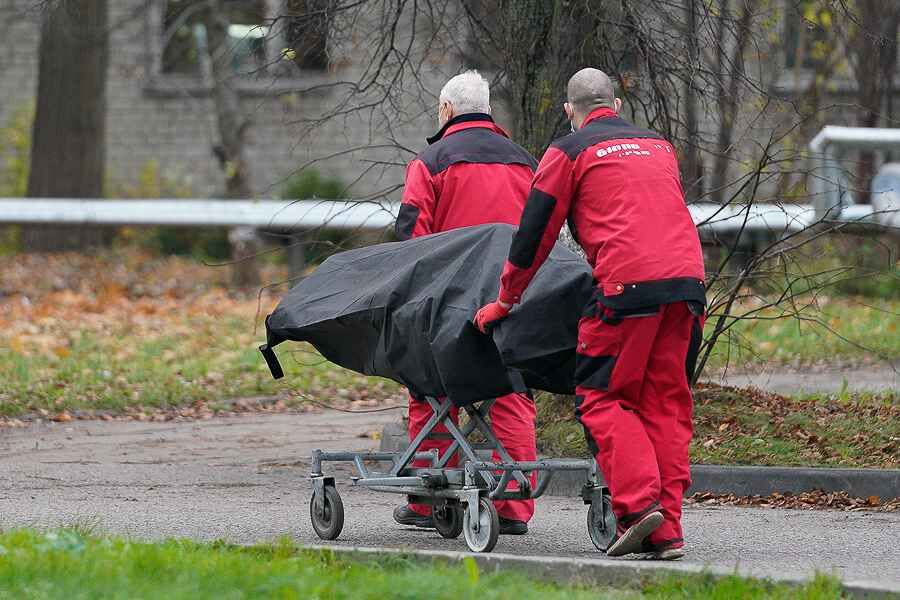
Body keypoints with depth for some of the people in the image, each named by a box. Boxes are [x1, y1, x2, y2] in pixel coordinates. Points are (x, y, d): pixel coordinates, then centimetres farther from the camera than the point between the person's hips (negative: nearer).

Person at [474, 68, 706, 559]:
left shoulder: (568, 153, 8)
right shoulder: (659, 147, 25)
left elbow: (533, 236, 11)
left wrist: (505, 301, 22)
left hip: (627, 285, -5)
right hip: (687, 279, 5)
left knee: (602, 397, 3)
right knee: (665, 404, 8)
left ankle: (638, 503, -14)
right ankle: (666, 531, 3)